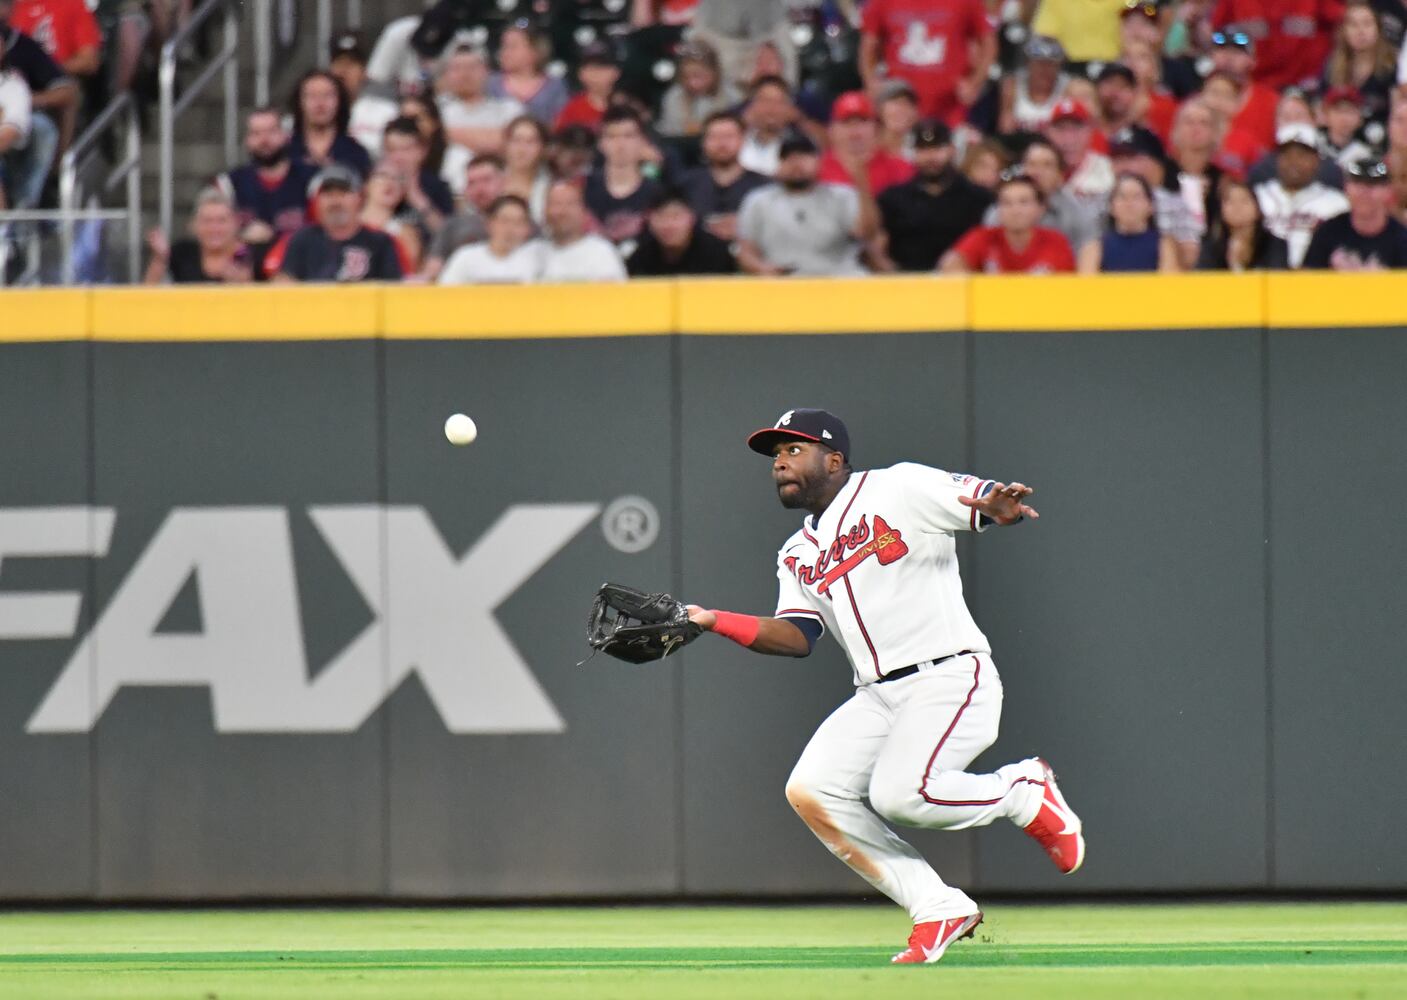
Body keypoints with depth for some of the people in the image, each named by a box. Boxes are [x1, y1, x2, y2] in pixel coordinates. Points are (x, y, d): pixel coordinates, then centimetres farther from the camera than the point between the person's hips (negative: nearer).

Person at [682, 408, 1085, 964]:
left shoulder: (900, 489, -1)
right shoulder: (797, 555, 20)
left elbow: (1000, 503, -8)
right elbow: (797, 637, 7)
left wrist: (1002, 507, -33)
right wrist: (715, 623, -6)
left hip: (950, 678, -7)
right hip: (878, 697, 7)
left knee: (899, 794, -28)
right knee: (810, 792, -13)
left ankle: (1024, 793, 2)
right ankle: (939, 910, -6)